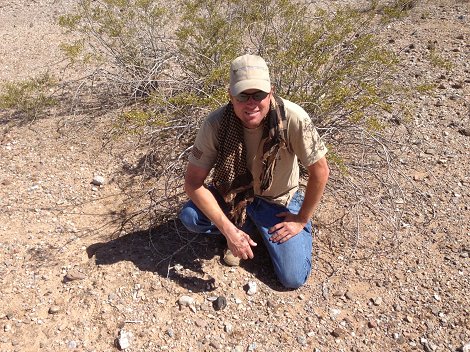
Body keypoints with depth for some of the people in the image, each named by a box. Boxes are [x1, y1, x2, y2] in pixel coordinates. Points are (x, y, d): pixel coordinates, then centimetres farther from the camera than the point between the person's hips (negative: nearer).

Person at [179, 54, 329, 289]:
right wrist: (228, 229, -28)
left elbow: (320, 171, -18)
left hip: (278, 202, -1)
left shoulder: (293, 118, -30)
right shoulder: (216, 123, -25)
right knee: (189, 217, -25)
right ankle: (245, 226, 5)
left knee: (293, 278, -9)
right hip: (234, 193, 2)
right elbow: (193, 182, -21)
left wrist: (302, 219, -11)